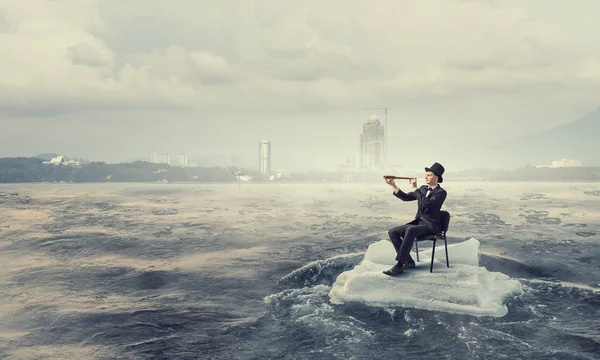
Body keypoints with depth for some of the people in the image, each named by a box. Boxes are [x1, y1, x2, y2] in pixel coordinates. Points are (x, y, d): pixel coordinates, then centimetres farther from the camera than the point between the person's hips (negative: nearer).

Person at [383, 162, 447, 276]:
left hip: (431, 225, -8)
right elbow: (406, 197, 8)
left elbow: (427, 203, -26)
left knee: (410, 230, -38)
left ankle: (399, 265, -36)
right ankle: (408, 261, -6)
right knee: (392, 232, -13)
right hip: (418, 222, 8)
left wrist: (415, 188, -23)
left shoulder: (441, 193, -9)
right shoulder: (423, 189, 13)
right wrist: (394, 186, -5)